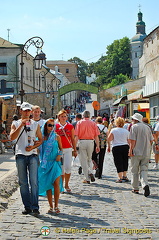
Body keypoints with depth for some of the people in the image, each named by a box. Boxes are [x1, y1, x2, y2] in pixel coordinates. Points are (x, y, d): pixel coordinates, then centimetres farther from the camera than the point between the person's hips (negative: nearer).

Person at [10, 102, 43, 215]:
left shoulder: (35, 124, 12)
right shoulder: (16, 124, 10)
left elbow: (41, 139, 12)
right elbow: (12, 137, -6)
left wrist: (33, 147, -6)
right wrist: (21, 125, -15)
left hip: (33, 155, -1)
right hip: (20, 155, 1)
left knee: (34, 181, -8)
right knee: (23, 182, 3)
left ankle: (35, 207, -6)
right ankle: (27, 207, 10)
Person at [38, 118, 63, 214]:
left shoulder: (57, 137, 5)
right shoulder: (42, 137, 3)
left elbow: (61, 148, 14)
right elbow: (39, 150, 10)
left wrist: (60, 155, -5)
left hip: (55, 162, 0)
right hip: (45, 163, 0)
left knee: (56, 183, -8)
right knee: (48, 184, 2)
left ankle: (56, 206, 3)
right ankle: (51, 207, 11)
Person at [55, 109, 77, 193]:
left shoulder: (70, 126, 8)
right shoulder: (56, 126, 5)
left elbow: (73, 139, 11)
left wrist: (75, 150, 9)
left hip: (68, 149, 0)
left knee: (68, 167, -9)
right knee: (61, 168, 1)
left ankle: (66, 185, 8)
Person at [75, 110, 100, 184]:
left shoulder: (79, 123, 2)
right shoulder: (93, 123, 5)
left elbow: (76, 135, -5)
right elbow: (96, 136, 1)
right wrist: (97, 146, 5)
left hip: (82, 141, -2)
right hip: (91, 142, 2)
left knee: (83, 160, 5)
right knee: (89, 159, 20)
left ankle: (87, 179, 5)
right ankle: (90, 172, -2)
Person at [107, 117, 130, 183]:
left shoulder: (113, 130, -4)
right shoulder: (126, 131, 5)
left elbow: (109, 139, -8)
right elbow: (129, 141, 8)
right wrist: (130, 149, 19)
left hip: (116, 148, -3)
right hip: (125, 147, 3)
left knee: (118, 163, 0)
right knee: (125, 162, 15)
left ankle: (120, 178, -3)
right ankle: (124, 176, 22)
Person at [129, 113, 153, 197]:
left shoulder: (134, 127, -6)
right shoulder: (147, 127, 10)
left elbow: (133, 140, -13)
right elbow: (151, 140, 12)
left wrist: (131, 150, -7)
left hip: (136, 152, -4)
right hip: (146, 152, 4)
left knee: (134, 171, 8)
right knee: (144, 170, 6)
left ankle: (135, 189, 14)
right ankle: (145, 184, -18)